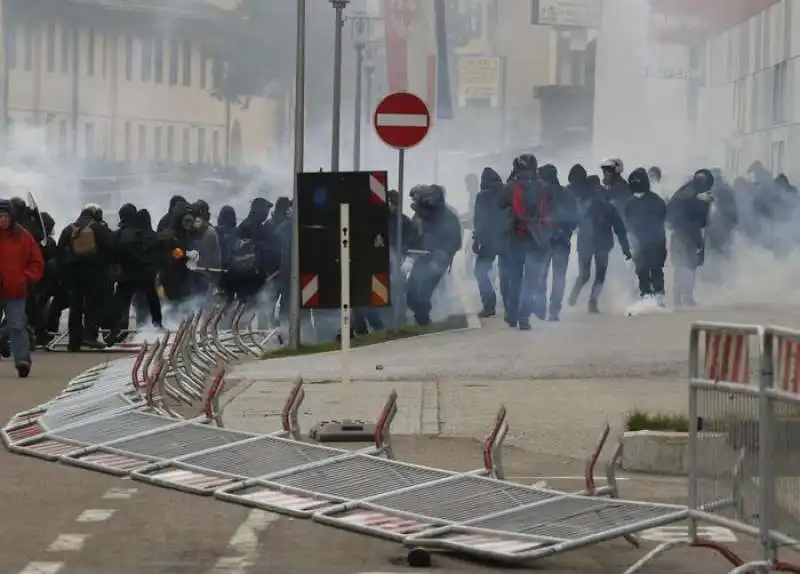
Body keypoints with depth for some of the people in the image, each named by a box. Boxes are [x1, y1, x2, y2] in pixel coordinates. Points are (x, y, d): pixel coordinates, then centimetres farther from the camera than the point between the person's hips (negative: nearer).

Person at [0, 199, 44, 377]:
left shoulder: (23, 236, 2)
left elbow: (37, 262, 8)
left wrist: (26, 278, -6)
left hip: (16, 292, -1)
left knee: (17, 326, -10)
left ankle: (22, 360, -15)